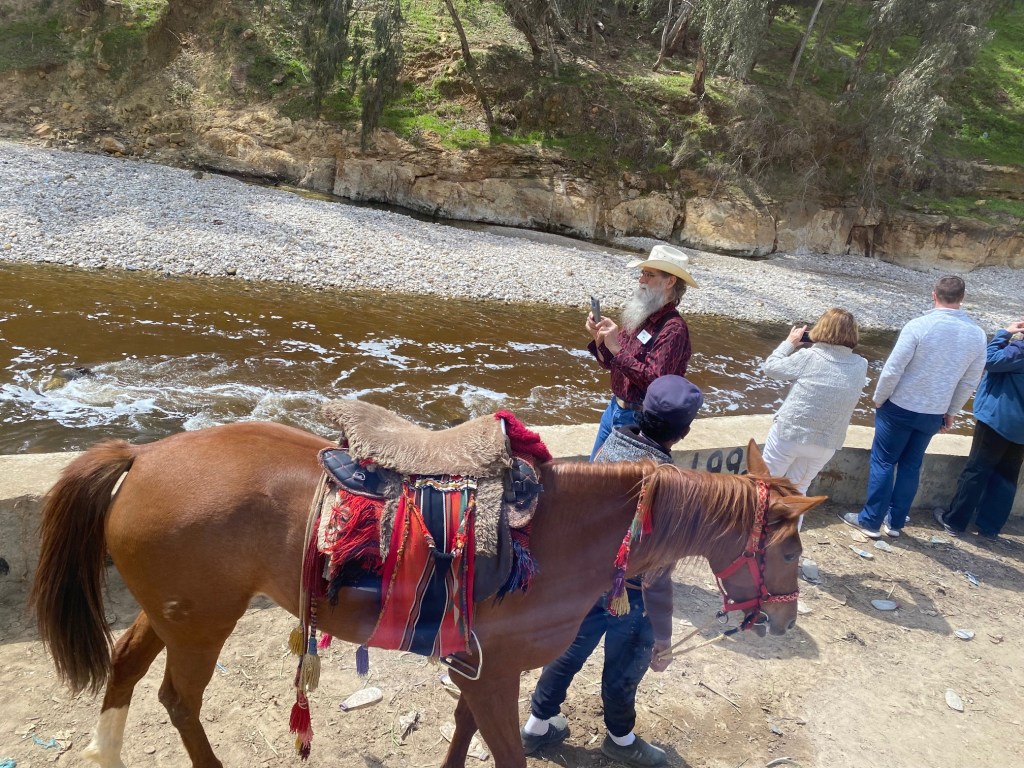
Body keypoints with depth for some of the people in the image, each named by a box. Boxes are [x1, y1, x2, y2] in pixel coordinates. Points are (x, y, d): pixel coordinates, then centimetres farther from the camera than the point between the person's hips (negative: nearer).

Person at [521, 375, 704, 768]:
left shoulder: (612, 443, -11)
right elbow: (656, 572, -27)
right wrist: (663, 634, -15)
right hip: (630, 593, -6)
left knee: (571, 650, 25)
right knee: (624, 669, 20)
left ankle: (537, 725, 44)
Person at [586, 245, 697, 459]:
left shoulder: (673, 328, -20)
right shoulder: (640, 315, 3)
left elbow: (655, 382, -27)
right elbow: (611, 364, 11)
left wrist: (618, 349, -27)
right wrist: (599, 338, -8)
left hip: (639, 419, -8)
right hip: (614, 408, 8)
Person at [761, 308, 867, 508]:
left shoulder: (807, 357, -18)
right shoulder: (861, 367, -7)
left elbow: (770, 367, -7)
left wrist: (790, 343, 6)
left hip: (788, 433, -3)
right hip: (826, 444, 3)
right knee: (798, 489, 21)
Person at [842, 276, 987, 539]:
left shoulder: (919, 325, -19)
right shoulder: (977, 334, -3)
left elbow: (892, 369, -18)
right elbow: (970, 382, 5)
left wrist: (879, 399, -2)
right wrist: (951, 411, 17)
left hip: (900, 408, -4)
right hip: (934, 413, 4)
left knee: (883, 462, 7)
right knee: (911, 466, 16)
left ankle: (871, 520, 12)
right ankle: (895, 522, 24)